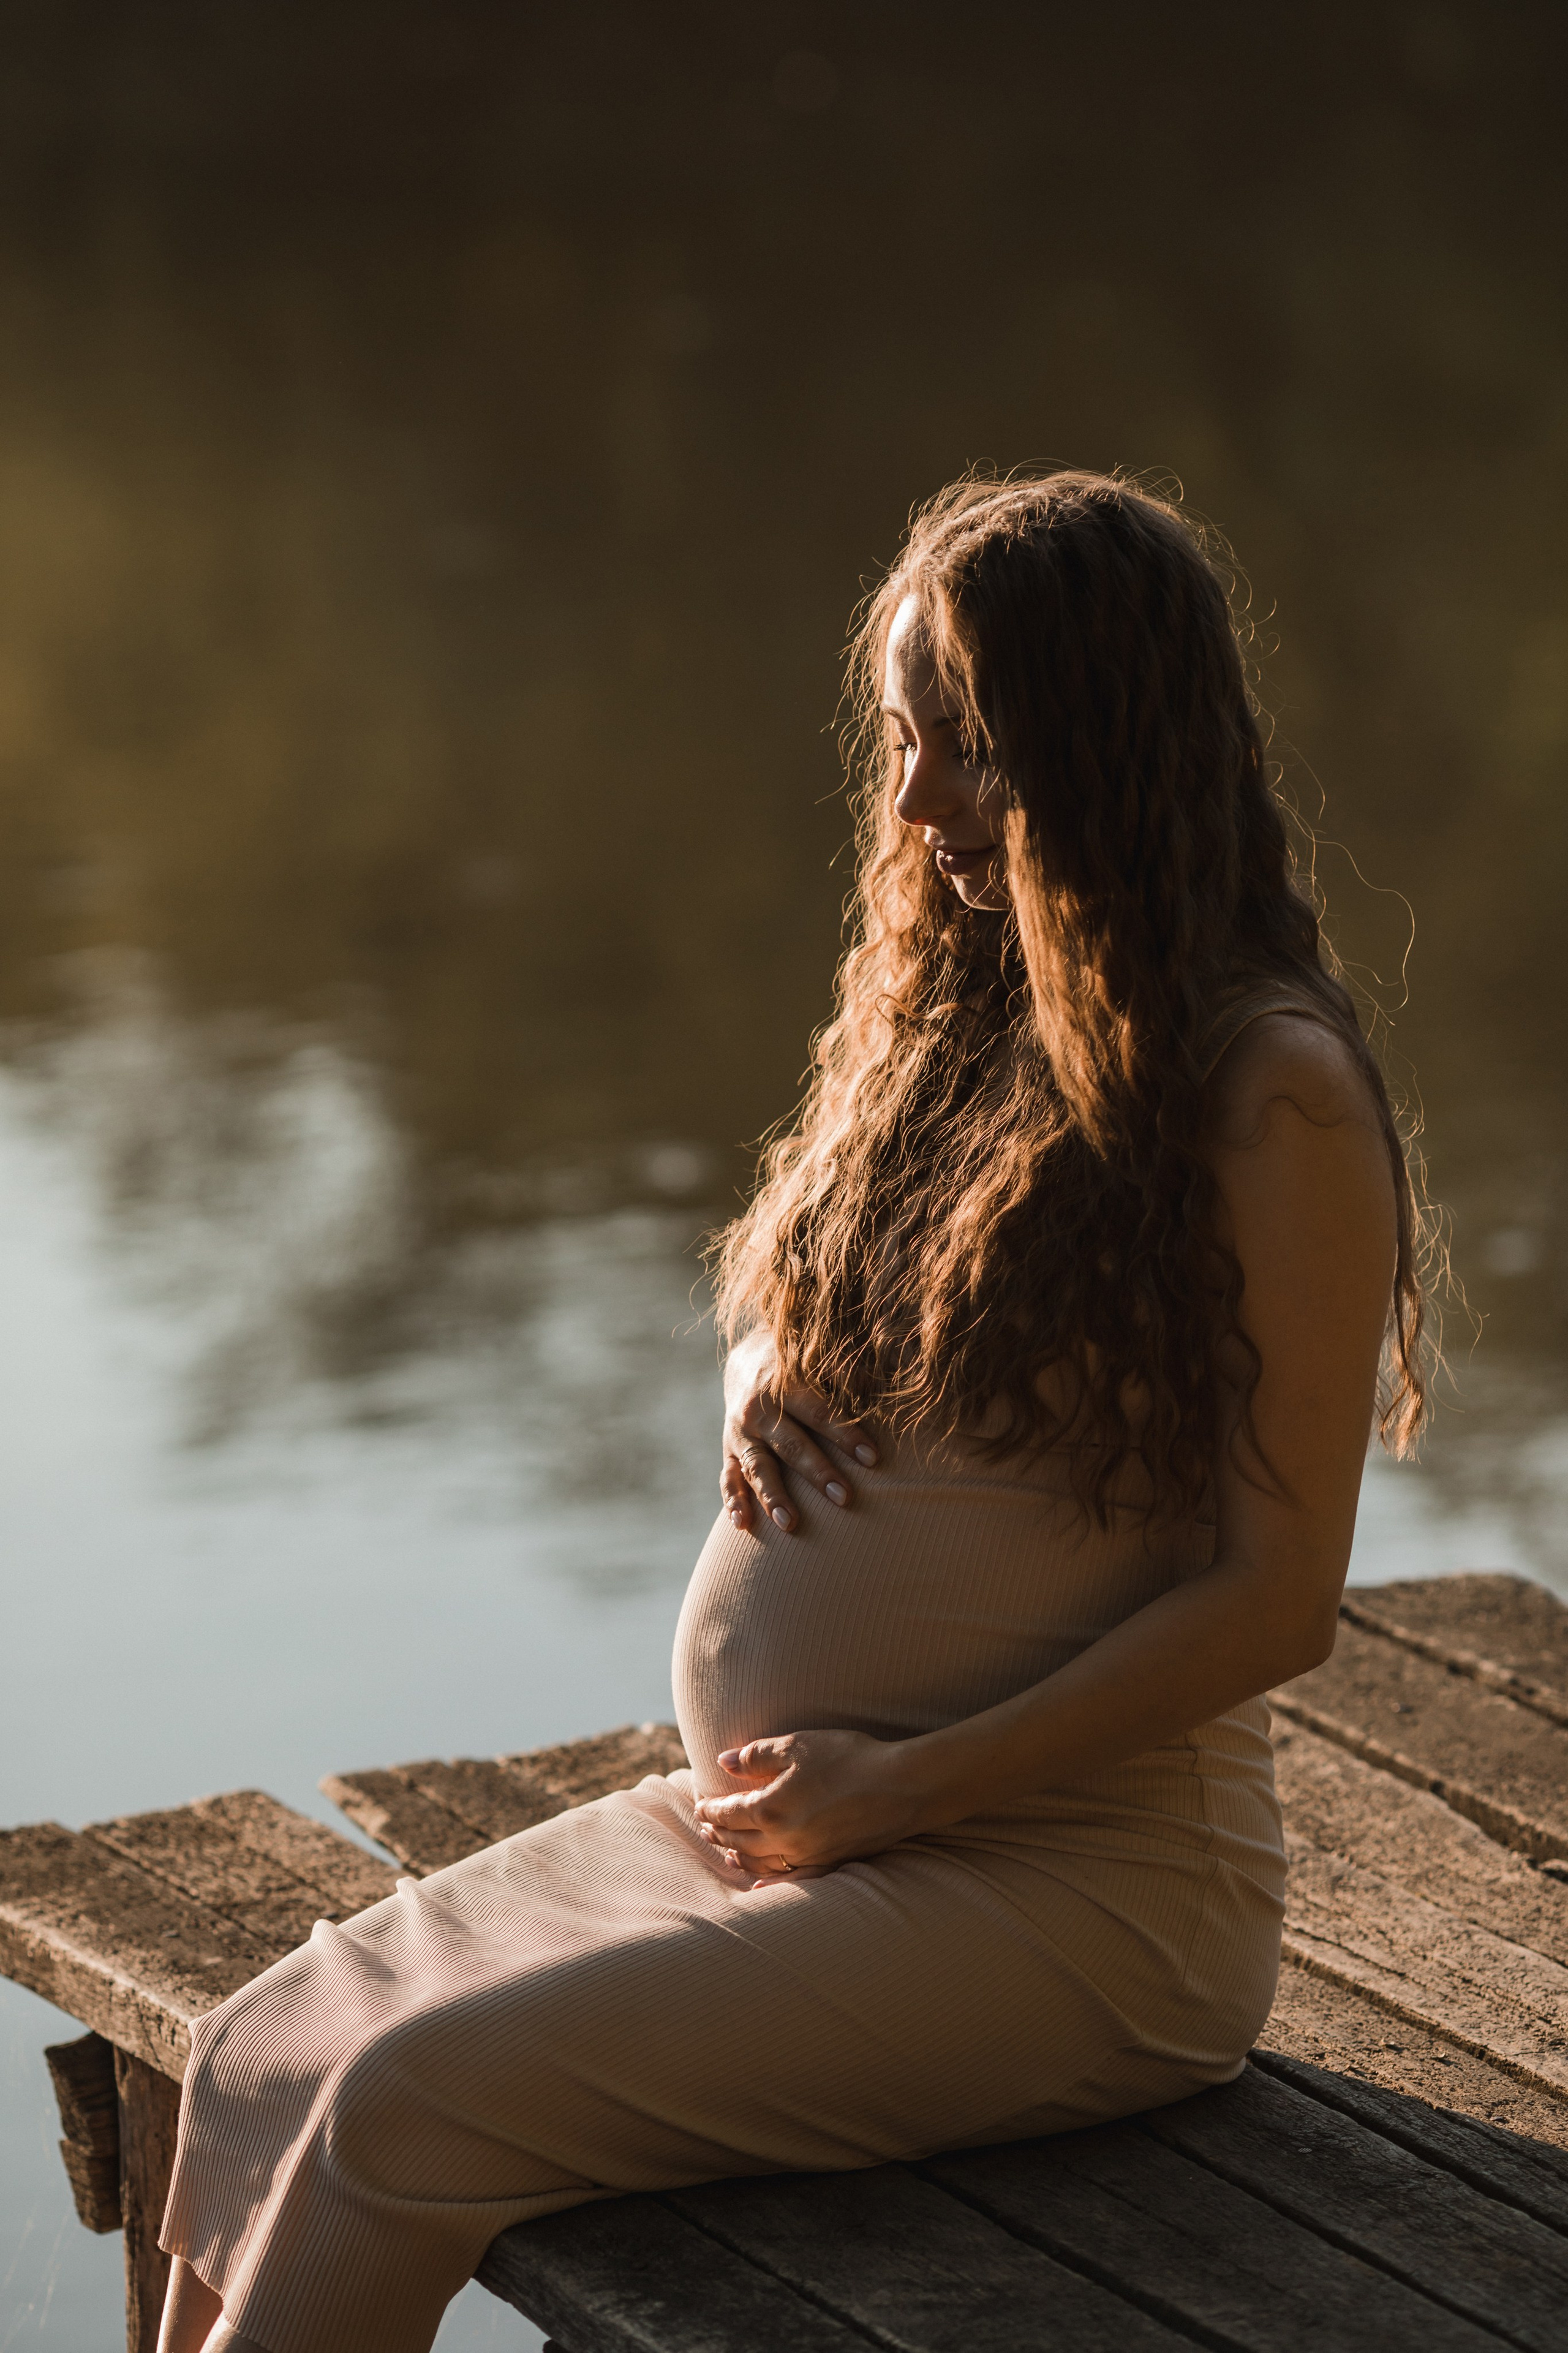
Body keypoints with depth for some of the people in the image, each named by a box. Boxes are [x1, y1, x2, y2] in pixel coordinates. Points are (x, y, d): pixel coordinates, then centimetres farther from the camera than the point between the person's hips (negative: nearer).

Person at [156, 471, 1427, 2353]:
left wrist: (902, 1788, -15)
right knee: (259, 2059, -8)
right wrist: (762, 1387, 1)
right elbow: (776, 1302, 26)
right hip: (775, 1816, 8)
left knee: (413, 2105, -21)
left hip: (1078, 1894, -8)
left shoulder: (1273, 1099, -12)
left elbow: (1277, 1595, -15)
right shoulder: (950, 1015, 11)